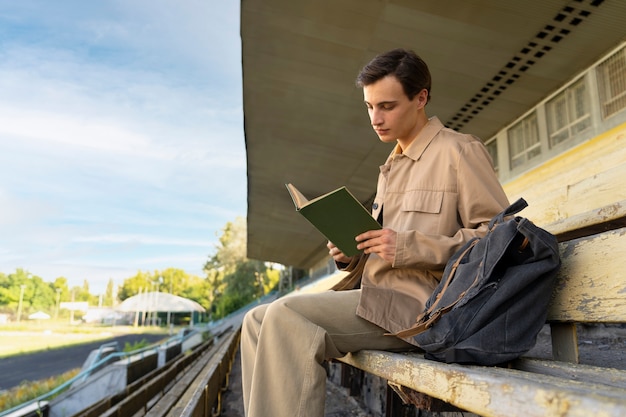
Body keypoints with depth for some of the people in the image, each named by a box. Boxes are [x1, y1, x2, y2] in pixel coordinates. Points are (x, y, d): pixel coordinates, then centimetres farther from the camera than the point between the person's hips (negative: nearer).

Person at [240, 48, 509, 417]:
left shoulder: (459, 151, -2)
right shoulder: (391, 167, 23)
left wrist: (408, 247, -19)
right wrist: (351, 255, 3)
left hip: (421, 305, -8)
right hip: (377, 300, 8)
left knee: (286, 316, -24)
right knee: (258, 320, -5)